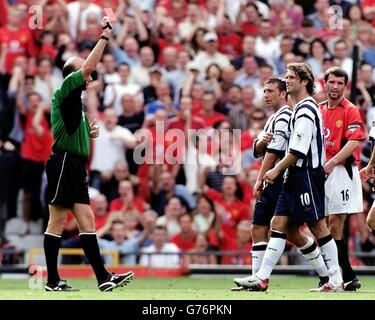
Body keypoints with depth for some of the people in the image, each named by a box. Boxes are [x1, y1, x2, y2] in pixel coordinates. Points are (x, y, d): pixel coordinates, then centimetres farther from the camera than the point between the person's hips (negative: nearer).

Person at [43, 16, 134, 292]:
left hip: (76, 166, 9)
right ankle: (53, 281, -4)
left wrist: (90, 132, 13)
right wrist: (105, 36, -13)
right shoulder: (64, 91, -5)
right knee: (58, 221, -6)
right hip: (64, 163, -9)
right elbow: (88, 66, -17)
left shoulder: (76, 101, 22)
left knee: (87, 221, 4)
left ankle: (103, 277, 1)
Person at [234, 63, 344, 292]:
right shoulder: (301, 108, 18)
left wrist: (277, 170, -13)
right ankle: (262, 277, 1)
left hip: (307, 175, -10)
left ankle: (336, 281, -1)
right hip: (296, 176, 10)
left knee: (318, 226, -6)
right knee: (279, 224, 4)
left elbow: (299, 150, -20)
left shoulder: (306, 110, -14)